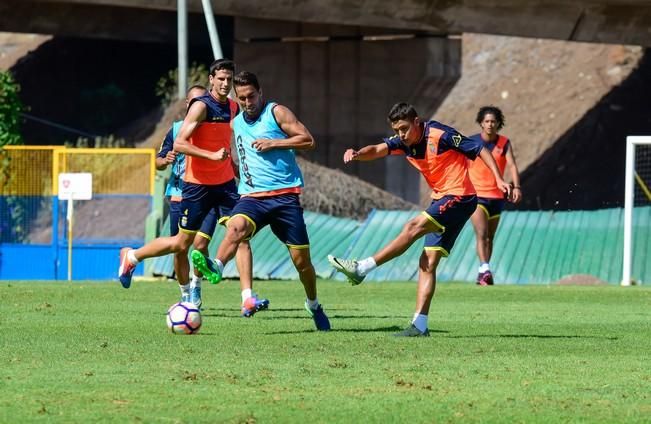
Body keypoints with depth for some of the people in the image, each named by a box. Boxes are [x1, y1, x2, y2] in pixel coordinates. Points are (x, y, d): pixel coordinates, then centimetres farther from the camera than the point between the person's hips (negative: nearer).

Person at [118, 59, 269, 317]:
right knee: (182, 243, 2)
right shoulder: (201, 106, -15)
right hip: (197, 183, -6)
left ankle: (248, 298, -14)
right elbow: (179, 143, -22)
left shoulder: (233, 108, 7)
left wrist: (238, 172, 20)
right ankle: (131, 257, 25)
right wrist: (212, 155, -30)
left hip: (225, 182, 6)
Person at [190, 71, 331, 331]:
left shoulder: (276, 112, 2)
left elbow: (308, 140, -5)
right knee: (236, 226, -33)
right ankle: (216, 268, -58)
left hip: (285, 195, -2)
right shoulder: (236, 124, 17)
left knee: (301, 259, 2)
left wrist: (273, 143, -13)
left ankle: (313, 305, 25)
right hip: (252, 197, 2)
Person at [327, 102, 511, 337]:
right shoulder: (403, 141, 5)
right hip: (441, 201, 9)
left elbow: (480, 150, -11)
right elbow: (378, 150, -12)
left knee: (413, 228, -21)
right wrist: (357, 154, -33)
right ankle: (420, 326, -2)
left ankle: (361, 268, -19)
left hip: (459, 197, -9)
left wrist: (499, 179, -19)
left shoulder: (440, 135, -15)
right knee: (428, 262, 1)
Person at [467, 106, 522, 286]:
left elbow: (512, 165, -11)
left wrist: (516, 186, -25)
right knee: (481, 234, -18)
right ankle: (485, 270, -30)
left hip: (496, 196, 3)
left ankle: (482, 273, 22)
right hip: (476, 195, -3)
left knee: (490, 237, 11)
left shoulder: (504, 143, 1)